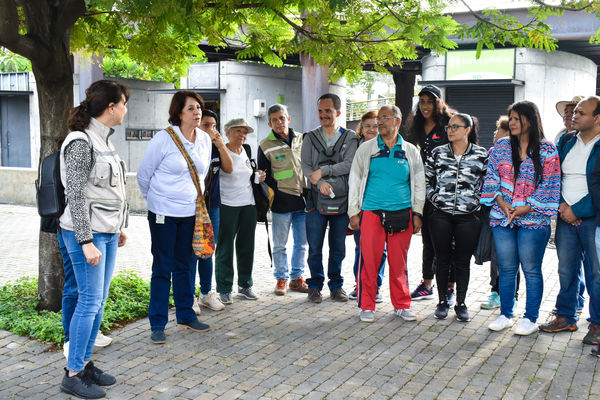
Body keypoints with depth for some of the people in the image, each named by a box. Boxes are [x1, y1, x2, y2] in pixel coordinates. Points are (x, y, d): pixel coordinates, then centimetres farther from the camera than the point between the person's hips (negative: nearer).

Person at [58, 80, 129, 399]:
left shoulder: (103, 139, 13)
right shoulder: (81, 142, -15)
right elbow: (76, 195, -18)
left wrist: (118, 227, 21)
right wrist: (86, 241, -20)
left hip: (107, 232, 9)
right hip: (87, 232, -9)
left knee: (99, 301, 12)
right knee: (89, 300, -6)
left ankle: (85, 363, 23)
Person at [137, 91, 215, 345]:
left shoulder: (205, 139, 4)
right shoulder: (164, 139, -13)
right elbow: (143, 174, -3)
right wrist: (155, 199, 8)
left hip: (191, 212, 5)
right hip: (164, 214, -5)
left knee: (186, 266, 14)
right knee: (162, 269, 1)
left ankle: (185, 317, 27)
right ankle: (157, 324, 11)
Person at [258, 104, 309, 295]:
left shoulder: (301, 140, 9)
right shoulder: (266, 146, -2)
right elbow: (264, 175, 1)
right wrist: (277, 192, -7)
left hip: (303, 200, 3)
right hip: (281, 202, -3)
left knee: (302, 243, 9)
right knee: (280, 244, 4)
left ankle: (297, 278, 22)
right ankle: (281, 278, 17)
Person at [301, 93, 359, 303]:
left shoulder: (350, 137, 5)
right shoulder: (310, 138, 8)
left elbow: (349, 165, -8)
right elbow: (306, 167, 0)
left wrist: (322, 171, -14)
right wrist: (320, 183, -17)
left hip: (342, 200, 0)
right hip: (317, 199, 0)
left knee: (338, 248, 8)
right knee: (315, 247, 2)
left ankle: (336, 285, 21)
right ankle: (315, 286, 14)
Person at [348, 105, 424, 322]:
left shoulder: (410, 151, 10)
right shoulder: (366, 149, 8)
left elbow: (418, 184, 15)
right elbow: (355, 180, 9)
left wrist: (417, 213, 9)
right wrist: (354, 212, 4)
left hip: (401, 214, 1)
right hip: (371, 213, -1)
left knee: (399, 262, 6)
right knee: (369, 261, -2)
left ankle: (402, 305, 19)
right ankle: (367, 306, 10)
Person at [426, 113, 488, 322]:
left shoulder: (482, 154, 2)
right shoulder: (438, 153, 7)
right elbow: (426, 178, 14)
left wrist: (477, 199, -1)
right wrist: (433, 196, 3)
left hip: (468, 216, -1)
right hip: (441, 215, 2)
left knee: (463, 261, 6)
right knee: (442, 260, 7)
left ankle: (461, 303, 18)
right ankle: (442, 301, 20)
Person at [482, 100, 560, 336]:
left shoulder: (547, 150, -2)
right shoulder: (501, 147, 8)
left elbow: (550, 186, -5)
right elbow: (491, 179, 7)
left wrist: (525, 208, -12)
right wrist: (502, 203, -7)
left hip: (533, 220, -3)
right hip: (502, 218, 3)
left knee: (531, 270, 3)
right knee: (506, 269, 9)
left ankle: (530, 319, 15)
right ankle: (505, 315, 21)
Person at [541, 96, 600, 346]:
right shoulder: (566, 141, 10)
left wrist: (576, 210, -13)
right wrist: (561, 204, -1)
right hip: (566, 217, 5)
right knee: (566, 270, 12)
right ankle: (566, 317, 25)